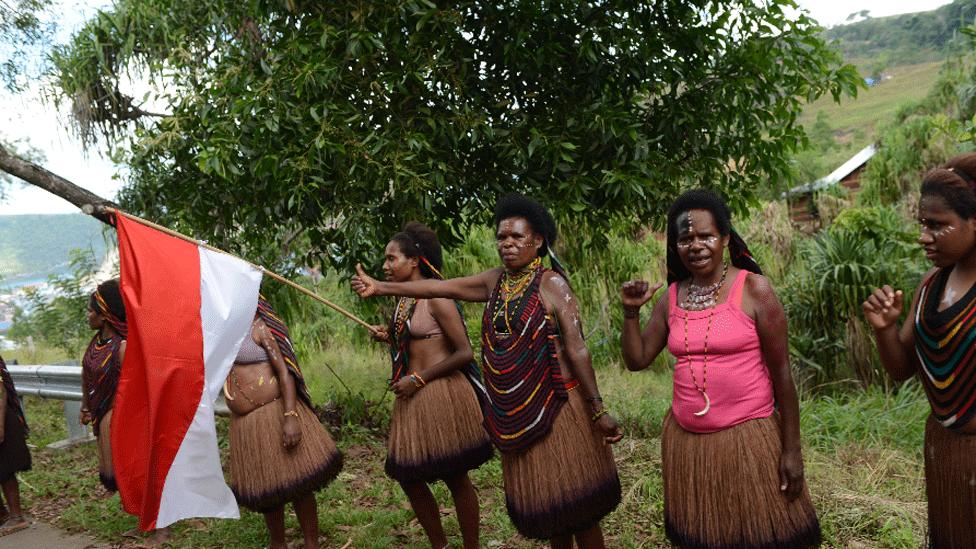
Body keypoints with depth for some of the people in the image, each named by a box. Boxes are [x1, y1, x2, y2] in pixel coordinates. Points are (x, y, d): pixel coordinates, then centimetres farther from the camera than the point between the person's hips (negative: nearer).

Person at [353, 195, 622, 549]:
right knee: (540, 499, 14)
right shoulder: (496, 281, 7)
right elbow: (440, 287, 6)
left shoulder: (552, 284, -9)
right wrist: (381, 288, 2)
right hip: (516, 413, 6)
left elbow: (576, 348, -13)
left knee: (572, 498, 0)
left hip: (555, 407, -5)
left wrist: (598, 410, -15)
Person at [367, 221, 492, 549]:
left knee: (455, 477, 4)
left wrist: (418, 379, -16)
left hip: (442, 394, -8)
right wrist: (389, 339, 1)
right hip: (413, 396, 9)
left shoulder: (436, 297, -13)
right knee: (408, 476, 12)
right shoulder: (403, 300, 11)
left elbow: (464, 353, -16)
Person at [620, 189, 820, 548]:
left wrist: (792, 448, -9)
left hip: (748, 437, -4)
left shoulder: (754, 290, -9)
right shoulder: (672, 297, 5)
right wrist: (631, 312, -7)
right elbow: (637, 360, 8)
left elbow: (781, 372, -8)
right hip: (685, 438, 5)